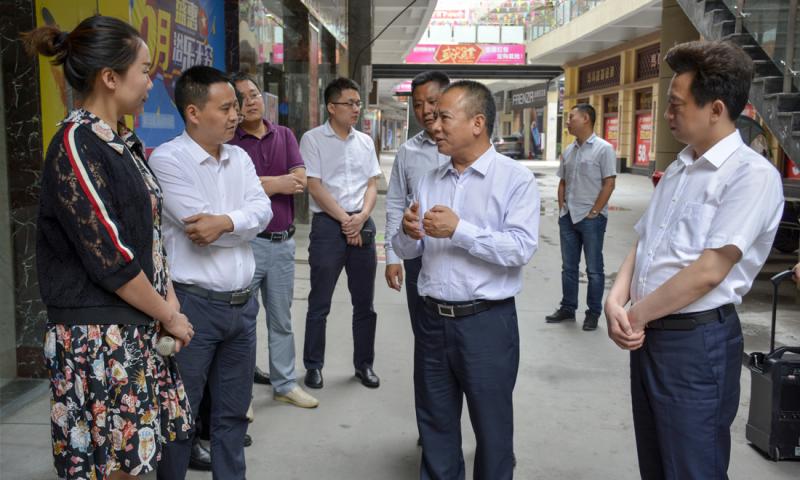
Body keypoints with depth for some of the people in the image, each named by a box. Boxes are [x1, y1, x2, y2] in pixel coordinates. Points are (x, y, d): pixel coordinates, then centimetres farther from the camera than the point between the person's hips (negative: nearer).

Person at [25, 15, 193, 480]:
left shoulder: (124, 140, 10)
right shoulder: (76, 145, -16)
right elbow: (109, 258, -18)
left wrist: (168, 299, 4)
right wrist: (168, 314, -8)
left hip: (138, 326, 8)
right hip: (98, 335, -8)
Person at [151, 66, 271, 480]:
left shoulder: (239, 157, 10)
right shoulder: (167, 159, -10)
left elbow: (263, 210, -4)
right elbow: (200, 223, -20)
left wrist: (225, 221, -21)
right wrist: (245, 224, -6)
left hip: (242, 304, 6)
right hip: (195, 305, -6)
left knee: (233, 411, 17)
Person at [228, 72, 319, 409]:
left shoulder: (285, 136, 8)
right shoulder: (228, 142, -5)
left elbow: (299, 180, -6)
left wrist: (256, 182, -15)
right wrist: (277, 184, -11)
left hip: (283, 241, 4)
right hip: (247, 242, -4)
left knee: (281, 319, 16)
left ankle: (285, 384, 29)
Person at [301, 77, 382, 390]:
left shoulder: (365, 141, 13)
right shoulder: (313, 139, -2)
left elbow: (372, 184, 10)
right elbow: (314, 186, -8)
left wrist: (361, 217, -7)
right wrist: (344, 220, -10)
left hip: (362, 225, 5)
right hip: (327, 224, -4)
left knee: (364, 302, 10)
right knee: (319, 303, 2)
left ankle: (364, 364, 22)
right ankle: (313, 366, 16)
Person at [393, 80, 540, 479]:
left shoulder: (515, 179, -8)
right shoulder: (430, 180, 9)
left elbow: (521, 249, -20)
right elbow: (405, 250, 10)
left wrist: (460, 230, -22)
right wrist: (408, 233, -11)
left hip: (486, 322, -5)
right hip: (433, 320, 5)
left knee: (491, 427, 11)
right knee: (435, 425, 19)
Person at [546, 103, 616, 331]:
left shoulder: (603, 149, -8)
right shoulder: (568, 151, 12)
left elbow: (609, 184, -11)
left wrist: (594, 212, -14)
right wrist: (561, 207, 6)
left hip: (591, 218, -6)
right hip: (568, 217, 7)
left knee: (594, 269, 3)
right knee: (568, 266, 14)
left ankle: (593, 313, 12)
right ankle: (567, 308, 25)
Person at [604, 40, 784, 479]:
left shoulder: (752, 175, -15)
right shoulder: (677, 170, 12)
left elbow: (708, 271, -21)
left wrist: (635, 315, -12)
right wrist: (615, 301, -6)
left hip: (697, 342, -8)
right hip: (648, 334, 8)